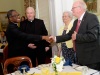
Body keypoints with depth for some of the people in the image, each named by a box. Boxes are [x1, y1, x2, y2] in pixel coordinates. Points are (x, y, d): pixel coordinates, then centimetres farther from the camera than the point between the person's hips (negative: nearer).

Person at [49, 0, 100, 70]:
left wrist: (77, 36, -16)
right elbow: (69, 35, 15)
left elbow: (92, 36, -25)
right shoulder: (76, 21, 11)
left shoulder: (92, 17, -14)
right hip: (81, 57, 8)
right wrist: (55, 38, 8)